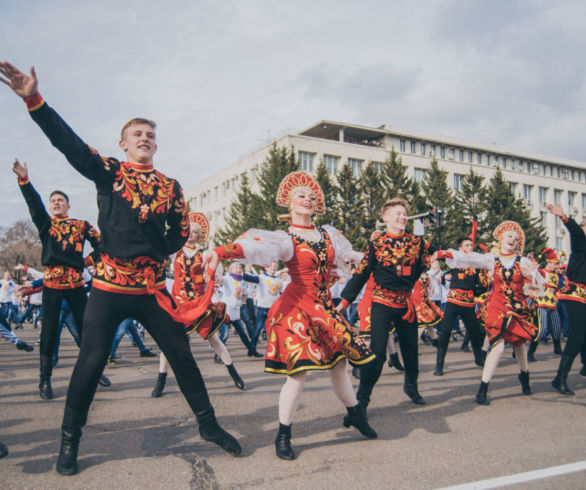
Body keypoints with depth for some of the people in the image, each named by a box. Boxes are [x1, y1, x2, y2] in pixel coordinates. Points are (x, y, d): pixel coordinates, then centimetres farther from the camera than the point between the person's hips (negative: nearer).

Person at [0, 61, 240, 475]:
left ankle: (208, 424, 22)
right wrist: (34, 99, -23)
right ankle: (70, 441, 21)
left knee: (181, 355, 5)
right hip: (108, 287, -2)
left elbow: (181, 234, 13)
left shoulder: (170, 187, 9)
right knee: (92, 360, 1)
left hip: (152, 288, 2)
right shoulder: (108, 172, 2)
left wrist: (152, 252, 0)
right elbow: (68, 141, -11)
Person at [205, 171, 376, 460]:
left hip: (325, 308, 6)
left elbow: (349, 254, 30)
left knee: (339, 362, 14)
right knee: (299, 371, -11)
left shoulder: (328, 235, 10)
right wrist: (220, 252, -43)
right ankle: (283, 437, 6)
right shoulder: (285, 239, -8)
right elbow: (253, 246, -27)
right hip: (296, 308, -6)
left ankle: (355, 415, 38)